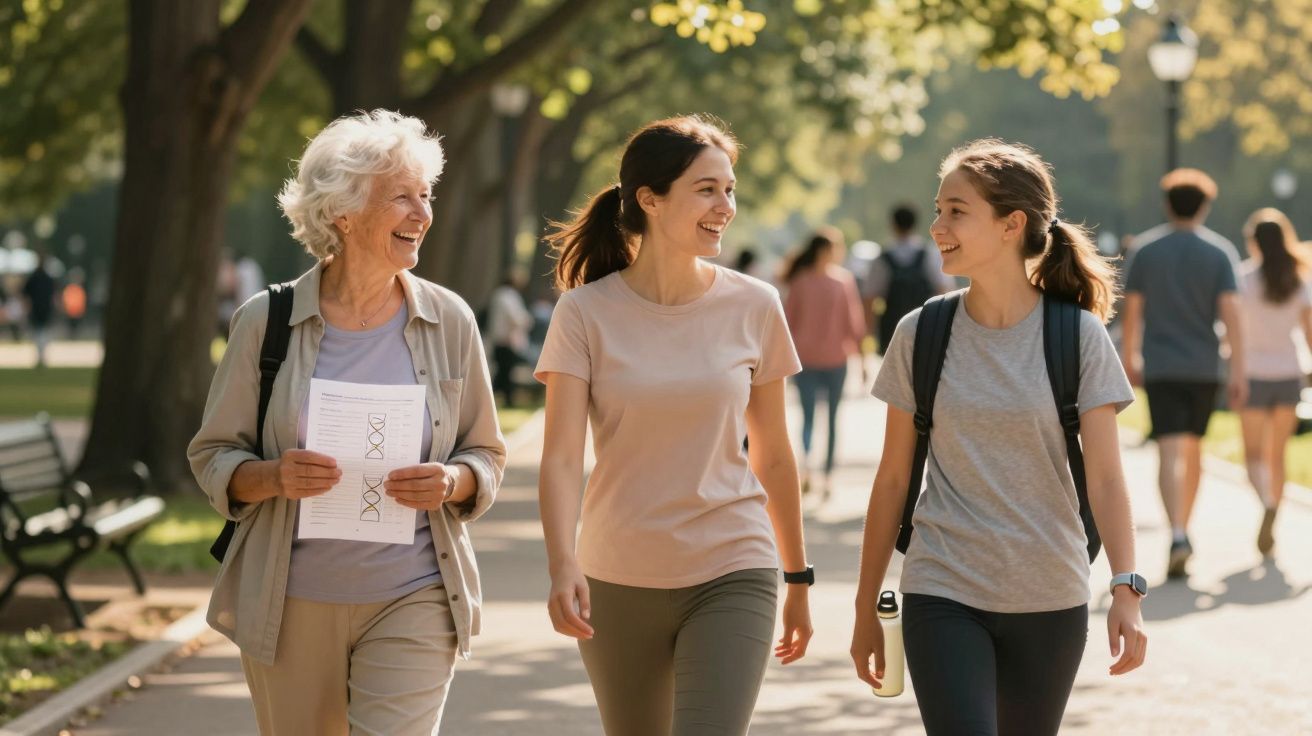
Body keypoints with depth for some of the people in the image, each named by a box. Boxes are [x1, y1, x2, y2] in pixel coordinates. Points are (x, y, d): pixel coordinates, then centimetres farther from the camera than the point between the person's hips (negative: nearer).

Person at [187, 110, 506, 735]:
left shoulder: (448, 321, 1)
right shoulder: (267, 321, -3)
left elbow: (487, 456, 9)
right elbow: (212, 455, 3)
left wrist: (451, 483, -14)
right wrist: (272, 477, -18)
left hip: (412, 601, 0)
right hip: (292, 606, 0)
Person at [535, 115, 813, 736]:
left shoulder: (753, 307, -2)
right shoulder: (586, 313, -6)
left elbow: (773, 457, 8)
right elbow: (561, 457, -13)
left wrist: (798, 578, 14)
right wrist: (562, 565, -30)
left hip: (731, 576, -1)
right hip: (617, 583, 1)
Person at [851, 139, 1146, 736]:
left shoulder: (1078, 337, -4)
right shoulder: (920, 334, 0)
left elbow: (1104, 476, -8)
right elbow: (893, 479, 5)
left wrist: (1127, 590, -20)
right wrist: (866, 608, 7)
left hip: (1050, 600, 0)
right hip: (944, 596, 0)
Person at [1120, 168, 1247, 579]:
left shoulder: (1145, 250, 1)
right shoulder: (1220, 251, 0)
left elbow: (1131, 310, 2)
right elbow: (1230, 312, -8)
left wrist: (1129, 359, 14)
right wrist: (1238, 372, -8)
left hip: (1160, 366, -1)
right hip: (1204, 367, 1)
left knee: (1171, 452, -11)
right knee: (1193, 449, 17)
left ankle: (1177, 534, -28)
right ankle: (1182, 530, 26)